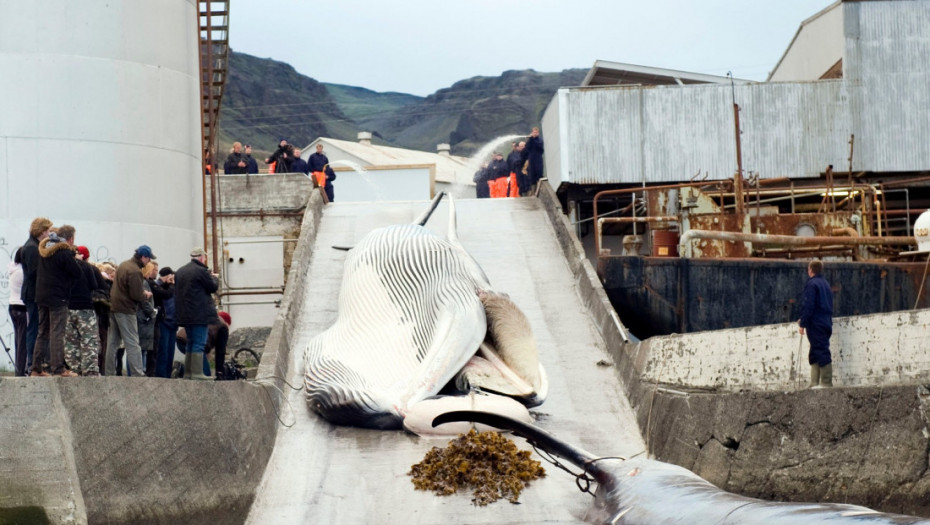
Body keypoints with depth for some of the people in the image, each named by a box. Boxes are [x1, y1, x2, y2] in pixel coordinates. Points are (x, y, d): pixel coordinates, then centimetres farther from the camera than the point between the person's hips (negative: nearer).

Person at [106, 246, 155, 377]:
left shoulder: (123, 265, 13)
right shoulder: (135, 271, -18)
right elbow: (137, 295, -21)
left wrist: (142, 293, 12)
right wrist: (146, 295, 0)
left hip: (113, 307, 9)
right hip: (125, 310, -9)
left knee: (112, 342, 11)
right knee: (132, 344, -6)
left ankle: (110, 373, 14)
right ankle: (137, 374, -9)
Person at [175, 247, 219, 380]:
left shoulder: (180, 271, 13)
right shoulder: (201, 271, -12)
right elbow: (213, 287, -6)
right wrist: (215, 278, 13)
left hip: (184, 314, 8)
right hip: (199, 314, -8)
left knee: (191, 343, 16)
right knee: (199, 343, -6)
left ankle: (187, 372, 16)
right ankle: (196, 373, -11)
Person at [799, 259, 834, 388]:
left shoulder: (811, 284, -9)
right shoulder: (826, 284, 19)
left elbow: (808, 306, -17)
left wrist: (803, 323, -14)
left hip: (816, 324, -9)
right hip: (826, 323, 9)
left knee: (822, 353, -10)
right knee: (814, 355, 12)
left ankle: (826, 383, -12)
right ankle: (815, 384, 9)